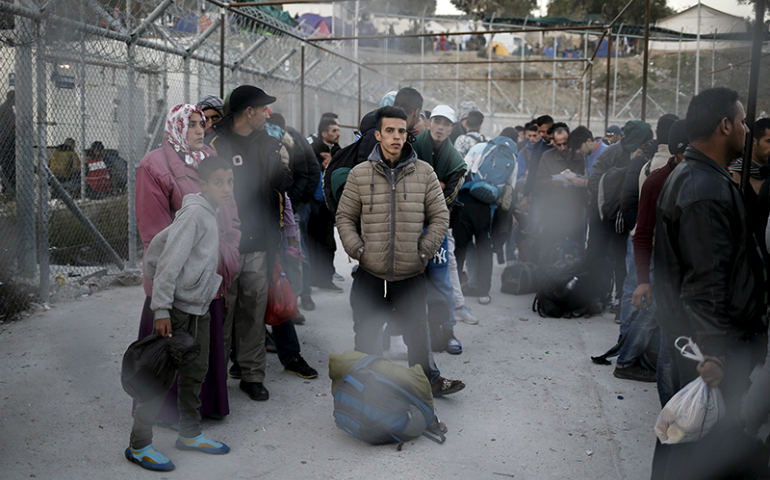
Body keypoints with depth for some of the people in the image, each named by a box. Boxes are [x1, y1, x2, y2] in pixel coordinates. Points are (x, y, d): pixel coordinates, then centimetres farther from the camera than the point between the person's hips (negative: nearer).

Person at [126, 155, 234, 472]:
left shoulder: (209, 214, 11)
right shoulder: (195, 213, -17)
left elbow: (160, 241, 20)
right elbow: (170, 263, -21)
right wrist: (161, 309, -22)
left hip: (199, 310, 9)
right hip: (177, 309, -9)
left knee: (196, 372, 17)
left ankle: (189, 433, 31)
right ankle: (139, 445, 7)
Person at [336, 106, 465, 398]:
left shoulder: (424, 173, 2)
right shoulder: (360, 174, 1)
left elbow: (440, 217, 6)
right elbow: (345, 217, 7)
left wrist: (424, 251, -4)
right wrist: (358, 250, -6)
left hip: (411, 275, 0)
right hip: (370, 275, 0)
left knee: (417, 334, 13)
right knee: (366, 336, 9)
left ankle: (428, 380, 35)